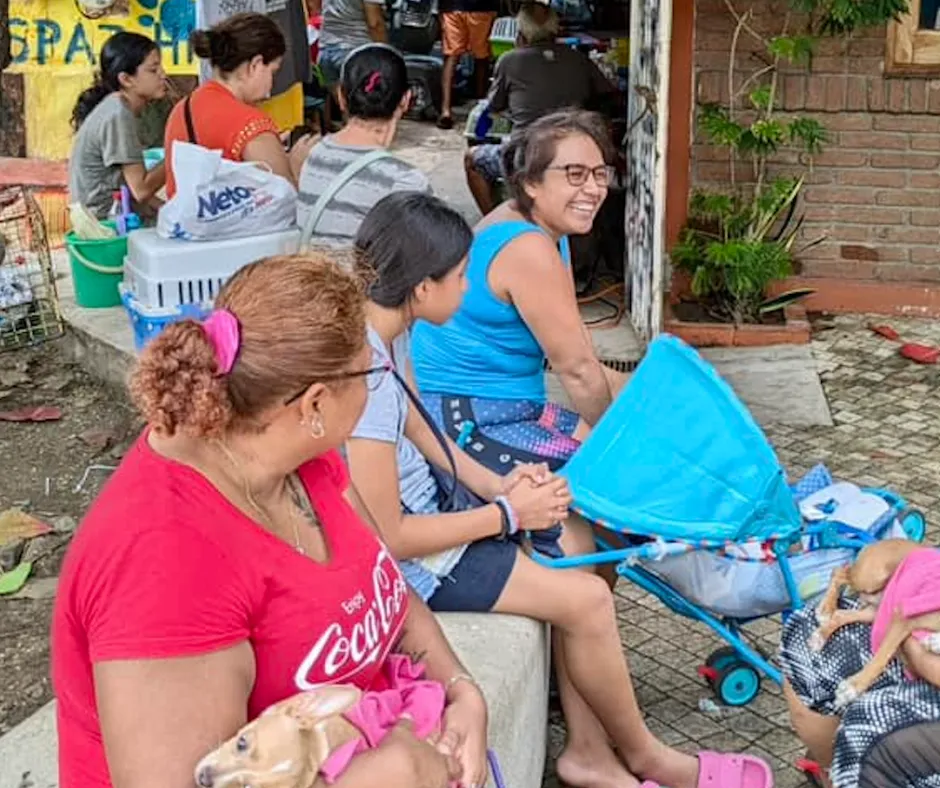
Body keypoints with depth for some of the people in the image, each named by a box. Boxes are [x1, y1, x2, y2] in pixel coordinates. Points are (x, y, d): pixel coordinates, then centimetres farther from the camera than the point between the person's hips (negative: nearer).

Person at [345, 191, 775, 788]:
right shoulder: (365, 380, -33)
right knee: (586, 598, -7)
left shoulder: (389, 330, -4)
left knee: (573, 538, 11)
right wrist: (507, 514, -18)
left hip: (423, 497, 10)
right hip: (404, 556, -10)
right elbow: (388, 538, -27)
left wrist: (491, 483, -2)